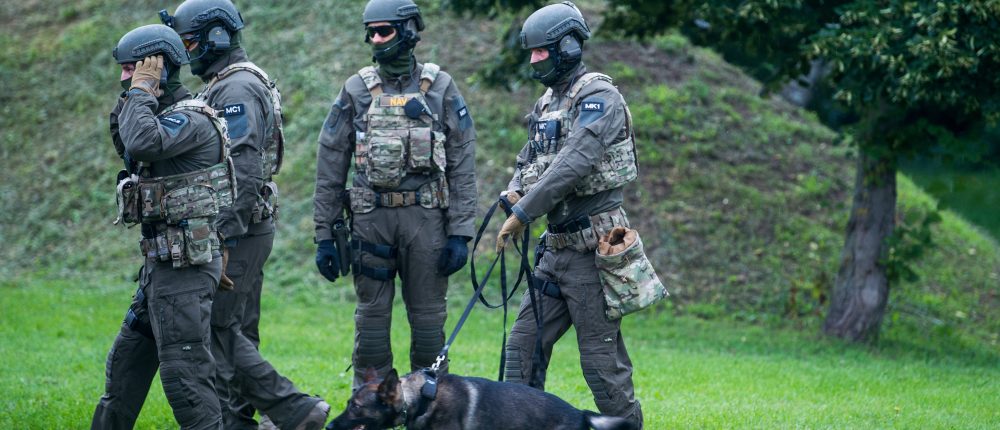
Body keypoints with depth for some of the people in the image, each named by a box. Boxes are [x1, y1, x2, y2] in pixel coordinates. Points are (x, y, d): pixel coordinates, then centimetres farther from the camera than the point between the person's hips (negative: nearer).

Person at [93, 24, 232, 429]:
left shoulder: (191, 120, -16)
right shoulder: (161, 117, 16)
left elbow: (142, 143, -32)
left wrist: (141, 89, -19)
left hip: (186, 265, -10)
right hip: (161, 261, 10)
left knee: (184, 372, -10)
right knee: (127, 361, 18)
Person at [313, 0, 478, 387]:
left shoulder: (440, 88, 3)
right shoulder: (355, 91, 6)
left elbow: (463, 166, 1)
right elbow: (330, 166, 7)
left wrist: (460, 232, -5)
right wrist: (324, 234, 3)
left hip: (426, 217, -1)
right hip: (370, 216, 1)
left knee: (428, 317, 4)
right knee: (371, 318, 4)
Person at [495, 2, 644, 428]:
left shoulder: (598, 97, -13)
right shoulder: (548, 102, 16)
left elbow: (573, 164, -24)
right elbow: (530, 159, 22)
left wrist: (523, 213, -24)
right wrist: (514, 192, -1)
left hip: (592, 248, -9)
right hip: (557, 248, 9)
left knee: (601, 357, -5)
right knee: (524, 344, 6)